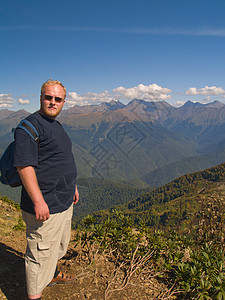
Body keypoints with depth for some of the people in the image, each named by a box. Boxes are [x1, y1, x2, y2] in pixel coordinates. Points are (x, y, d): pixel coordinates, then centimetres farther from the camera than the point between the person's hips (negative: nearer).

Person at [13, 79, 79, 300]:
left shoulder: (56, 125, 13)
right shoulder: (30, 125, -17)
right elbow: (24, 165, -24)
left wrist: (72, 186, 23)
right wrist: (38, 201, -27)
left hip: (64, 202, 10)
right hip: (44, 207, -10)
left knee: (59, 243, 27)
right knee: (41, 251, 3)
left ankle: (53, 274, 49)